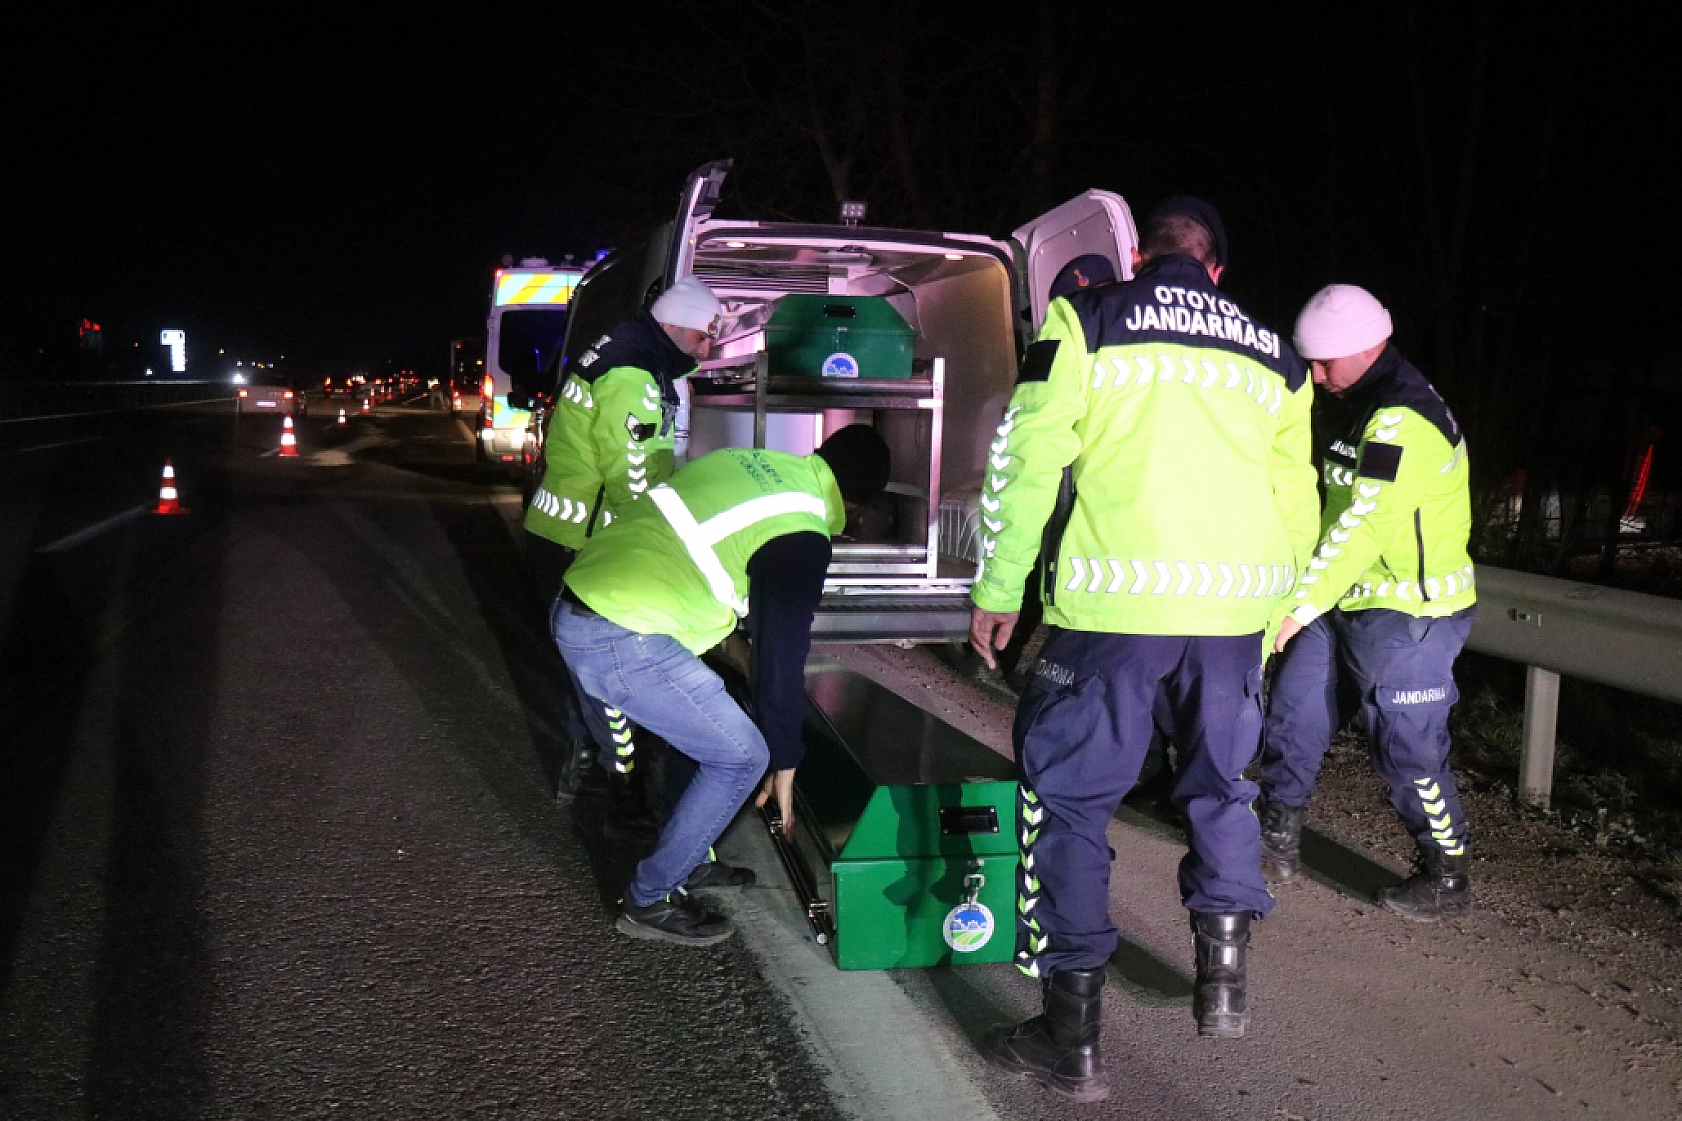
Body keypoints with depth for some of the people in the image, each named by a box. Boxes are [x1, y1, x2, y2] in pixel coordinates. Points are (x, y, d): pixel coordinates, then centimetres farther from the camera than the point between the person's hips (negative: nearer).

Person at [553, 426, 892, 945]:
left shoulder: (748, 461, 13)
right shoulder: (800, 538, -8)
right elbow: (783, 655, -4)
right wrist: (784, 765, 7)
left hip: (577, 606, 9)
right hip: (622, 642, -9)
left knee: (700, 722, 25)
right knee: (741, 756, 3)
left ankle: (688, 859, 34)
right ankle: (649, 901, 10)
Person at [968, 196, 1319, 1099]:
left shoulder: (1087, 321, 5)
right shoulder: (1272, 355, 18)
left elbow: (1027, 458, -3)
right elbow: (1295, 500, 19)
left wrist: (997, 591, 3)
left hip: (1115, 600, -4)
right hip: (1235, 602, 5)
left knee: (1067, 795, 4)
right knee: (1219, 784, 24)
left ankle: (1071, 1039, 6)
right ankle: (1223, 979, 30)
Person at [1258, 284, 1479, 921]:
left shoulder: (1403, 421, -22)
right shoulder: (1354, 407, 11)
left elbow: (1363, 527, -27)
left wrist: (1300, 607, -27)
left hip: (1407, 613, -10)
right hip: (1347, 605, 10)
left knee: (1408, 749, -1)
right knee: (1293, 715, 13)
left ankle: (1448, 879, 15)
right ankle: (1278, 839, 28)